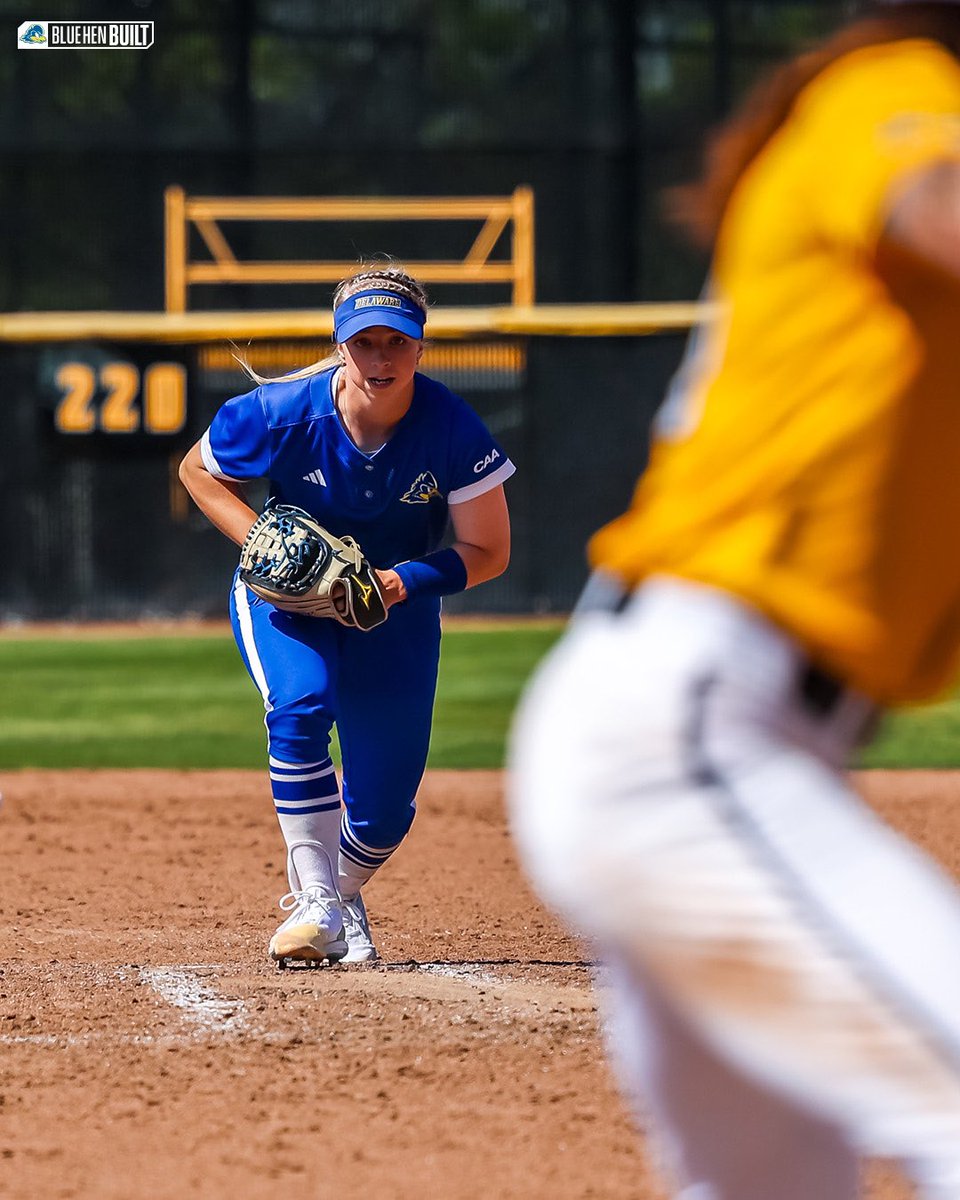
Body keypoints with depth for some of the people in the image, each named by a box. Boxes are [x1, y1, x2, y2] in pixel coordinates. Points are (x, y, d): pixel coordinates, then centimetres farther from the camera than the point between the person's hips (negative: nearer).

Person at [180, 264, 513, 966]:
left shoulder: (452, 430, -25)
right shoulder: (282, 413, -25)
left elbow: (488, 552, -16)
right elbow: (198, 470, -7)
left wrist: (404, 582, -32)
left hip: (400, 602, 1)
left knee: (385, 811, 2)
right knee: (301, 706, -32)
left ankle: (341, 893, 36)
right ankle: (316, 907, -23)